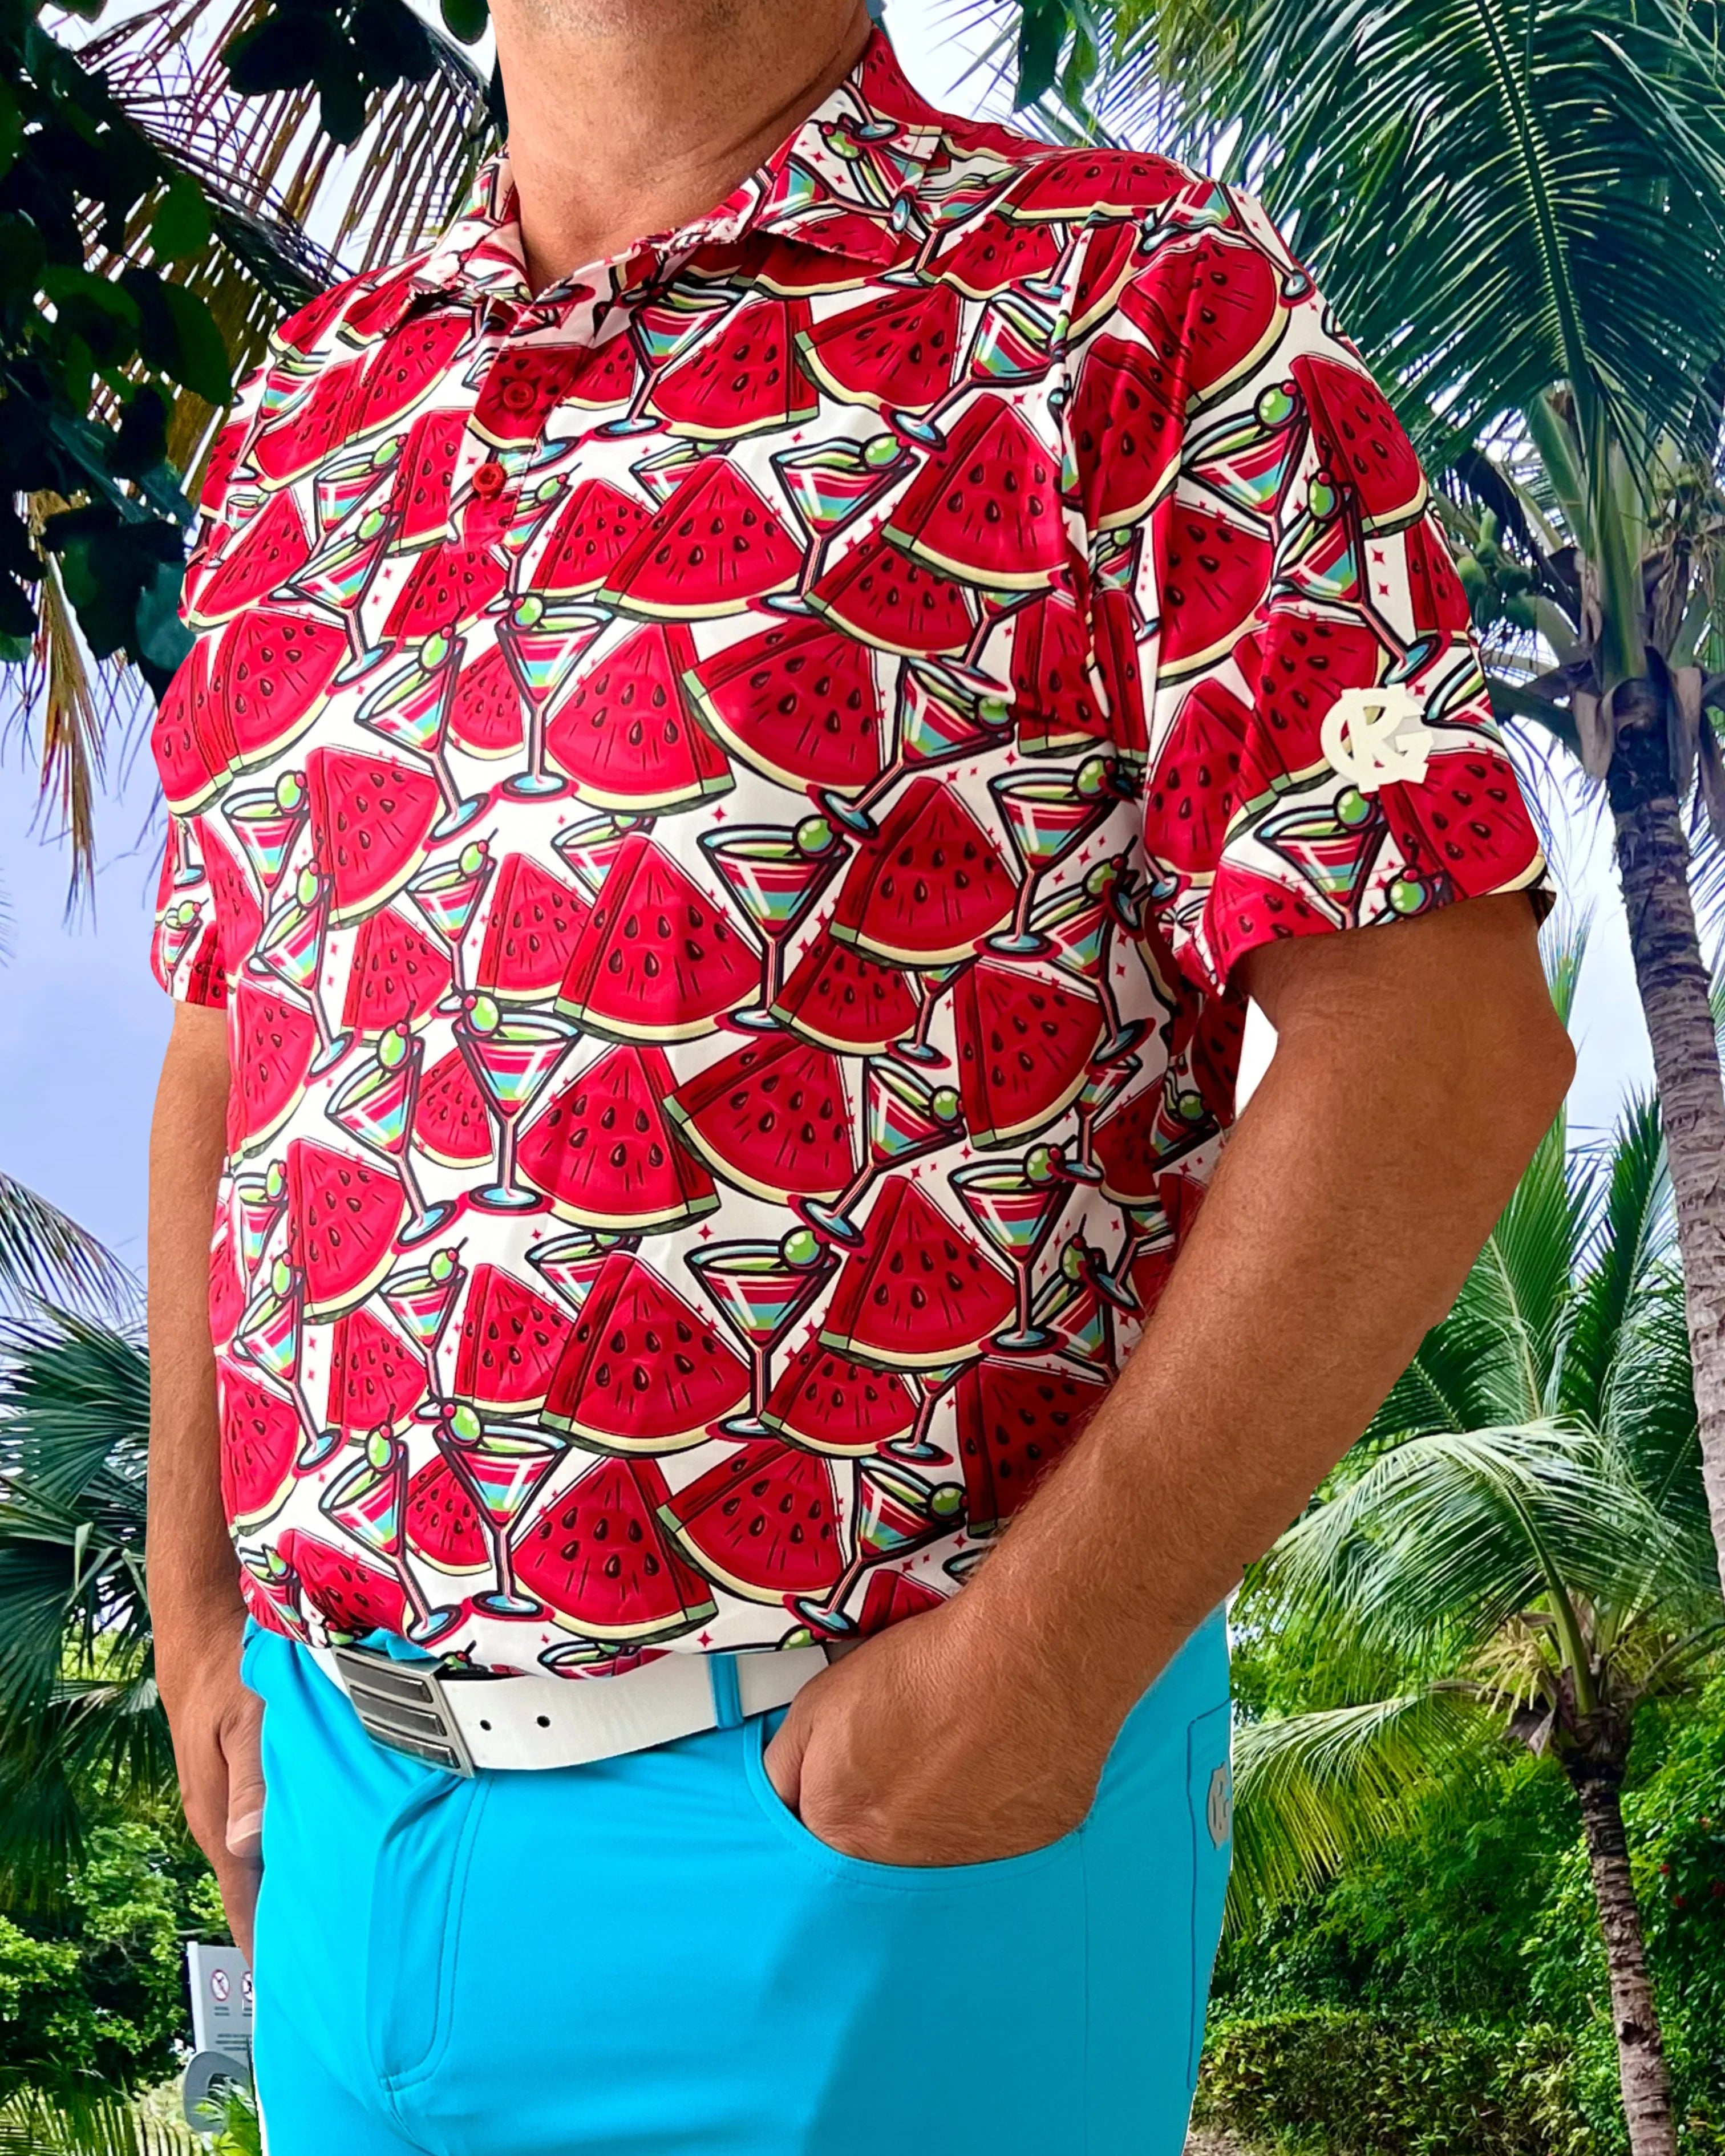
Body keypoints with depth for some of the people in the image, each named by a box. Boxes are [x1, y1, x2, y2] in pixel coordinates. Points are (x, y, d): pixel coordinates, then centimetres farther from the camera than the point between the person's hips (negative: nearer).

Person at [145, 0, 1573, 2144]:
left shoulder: (1142, 302, -8)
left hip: (903, 1809, -5)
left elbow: (1441, 1042, -15)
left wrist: (1034, 1666, -18)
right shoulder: (314, 403, 9)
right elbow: (226, 1041, 14)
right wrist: (196, 1619, 10)